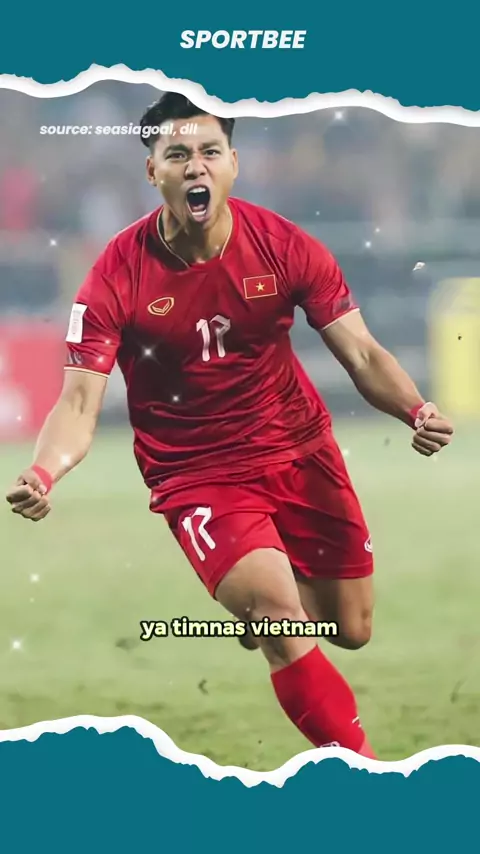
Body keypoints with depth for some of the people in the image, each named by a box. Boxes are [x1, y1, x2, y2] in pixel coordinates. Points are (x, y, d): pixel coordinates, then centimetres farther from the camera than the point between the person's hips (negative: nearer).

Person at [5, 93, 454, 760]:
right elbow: (79, 402, -19)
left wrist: (416, 411, -28)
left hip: (300, 452, 3)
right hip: (196, 474, -3)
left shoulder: (285, 247, -11)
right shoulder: (118, 276, -16)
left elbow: (362, 354, -7)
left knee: (352, 631, 9)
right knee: (279, 614, -25)